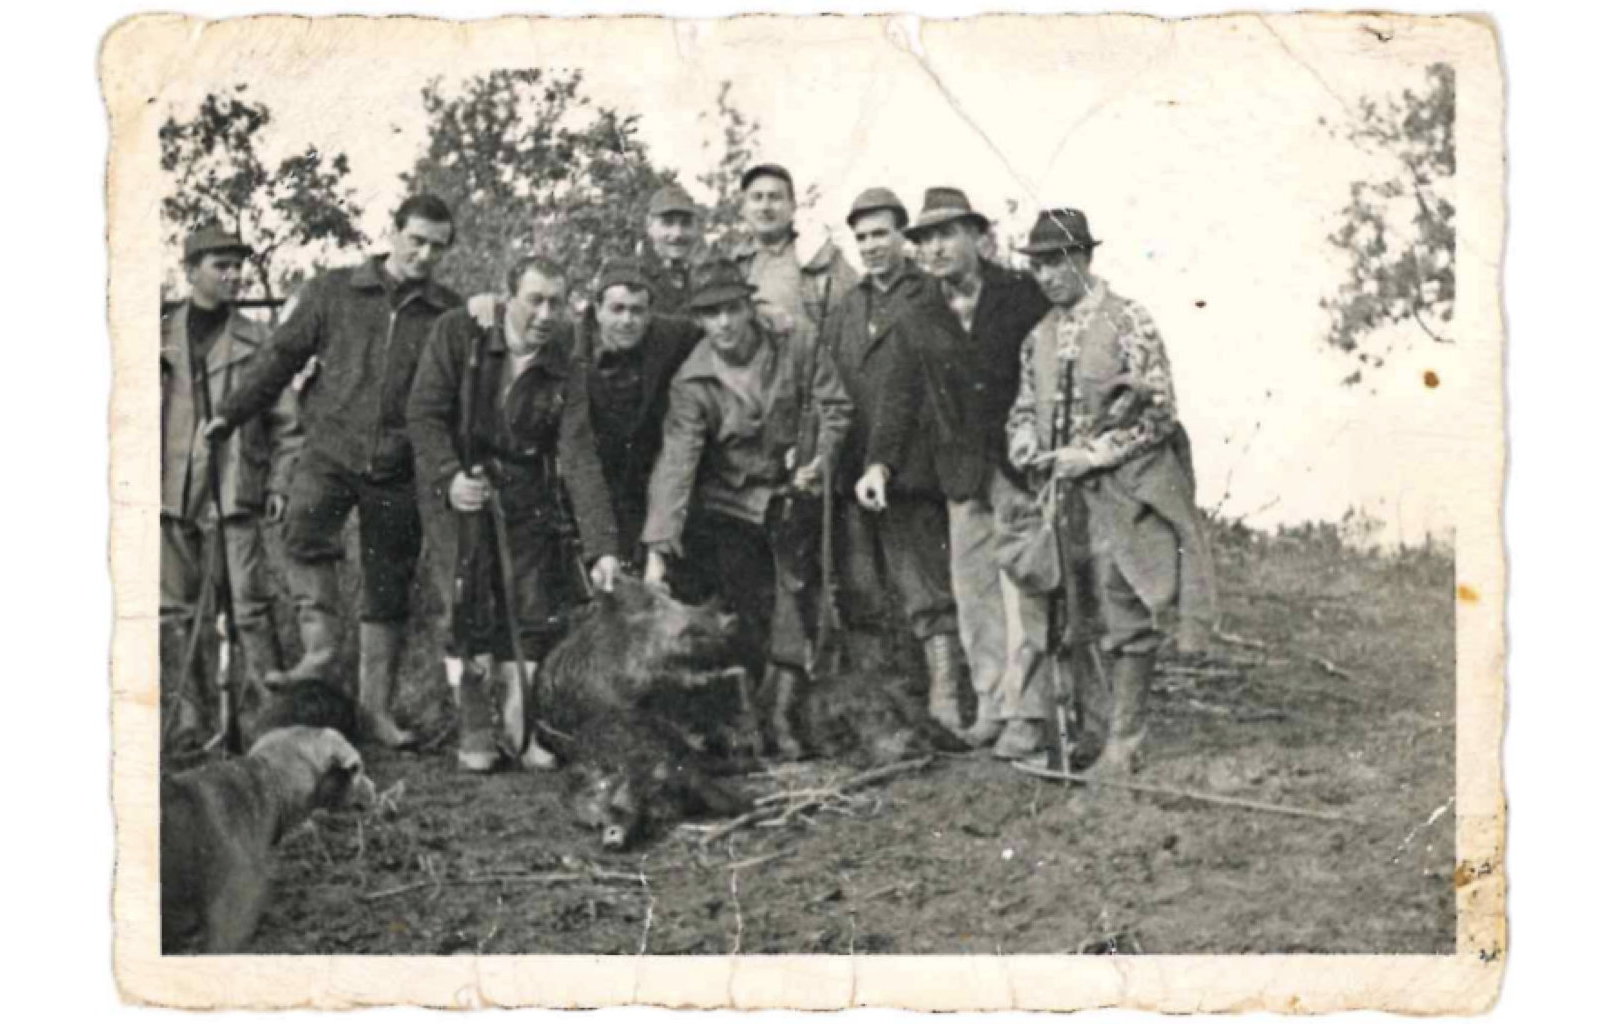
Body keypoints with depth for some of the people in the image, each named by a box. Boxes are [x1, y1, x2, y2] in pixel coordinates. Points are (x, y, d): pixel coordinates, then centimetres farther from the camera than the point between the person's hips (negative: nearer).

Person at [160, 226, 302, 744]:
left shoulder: (256, 340, 4)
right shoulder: (161, 336, 10)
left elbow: (286, 420, 5)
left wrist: (279, 484, -2)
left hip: (234, 492, -3)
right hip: (170, 492, 3)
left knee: (249, 606, -8)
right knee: (175, 611, 6)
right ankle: (190, 715, 15)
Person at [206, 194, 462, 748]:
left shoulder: (449, 314, 5)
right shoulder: (333, 291, 4)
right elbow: (282, 354, 9)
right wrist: (230, 414, 6)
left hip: (399, 470, 1)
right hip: (331, 450, -1)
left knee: (389, 590, 5)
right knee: (304, 530, -30)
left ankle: (375, 707, 15)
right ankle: (320, 649, -22)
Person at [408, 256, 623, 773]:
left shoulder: (564, 373, -3)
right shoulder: (457, 333, -8)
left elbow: (579, 459, -11)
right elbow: (424, 414, -8)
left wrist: (602, 547, -19)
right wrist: (450, 476, -23)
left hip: (525, 498, 3)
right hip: (456, 489, -2)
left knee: (536, 612, 0)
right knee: (467, 614, -7)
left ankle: (517, 725, 17)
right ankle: (474, 729, 9)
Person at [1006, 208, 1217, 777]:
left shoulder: (1128, 323, -5)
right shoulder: (1039, 336, 13)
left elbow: (1158, 412, -9)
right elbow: (1023, 409, 19)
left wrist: (1091, 455, -14)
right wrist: (1028, 450, -3)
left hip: (1123, 489, -5)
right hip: (1061, 491, 6)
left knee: (1125, 615, -5)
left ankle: (1123, 743, 0)